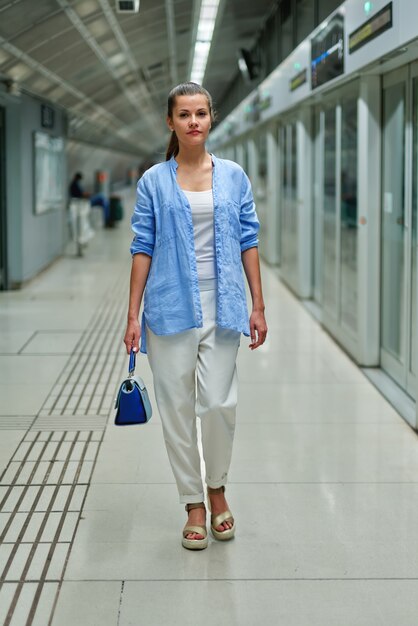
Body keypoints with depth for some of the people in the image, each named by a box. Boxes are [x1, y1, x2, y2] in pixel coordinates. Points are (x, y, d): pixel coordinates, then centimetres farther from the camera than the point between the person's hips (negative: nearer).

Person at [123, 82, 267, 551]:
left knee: (220, 403, -4)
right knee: (177, 406, 4)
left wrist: (258, 306, 3)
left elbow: (248, 243, 7)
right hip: (171, 306, 0)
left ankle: (217, 488, 23)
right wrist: (132, 315, -2)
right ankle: (193, 504, 19)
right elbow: (143, 248, 1)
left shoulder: (234, 177, 6)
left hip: (220, 306, 1)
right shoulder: (154, 182, 2)